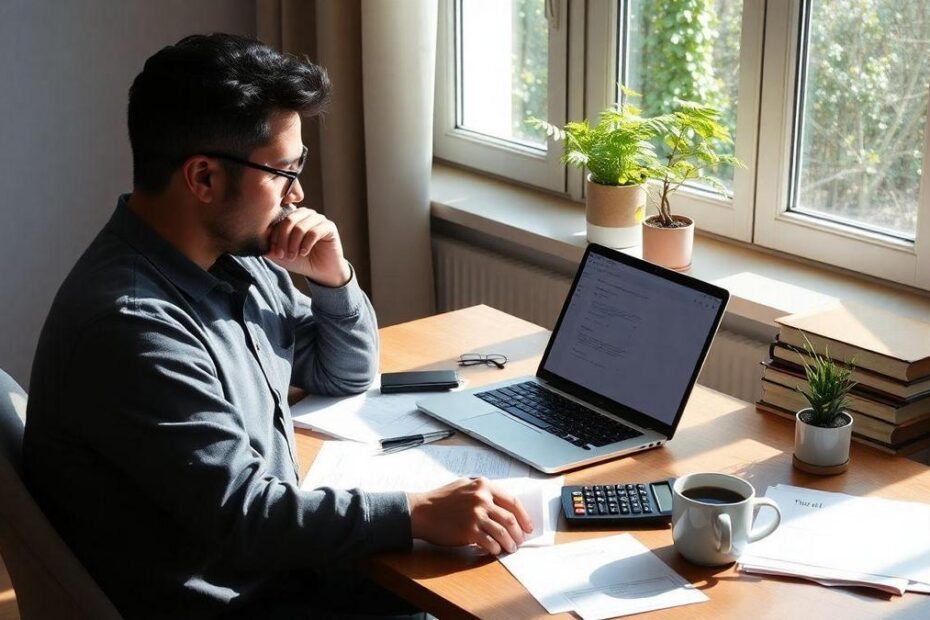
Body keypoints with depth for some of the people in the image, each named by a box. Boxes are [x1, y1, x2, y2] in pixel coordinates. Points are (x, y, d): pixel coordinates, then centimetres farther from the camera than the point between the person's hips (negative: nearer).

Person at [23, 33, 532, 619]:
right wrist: (418, 513, -30)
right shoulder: (129, 324, -27)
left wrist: (333, 277, -5)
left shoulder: (235, 254, 1)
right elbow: (239, 518, -28)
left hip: (282, 556, 8)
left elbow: (347, 375, 14)